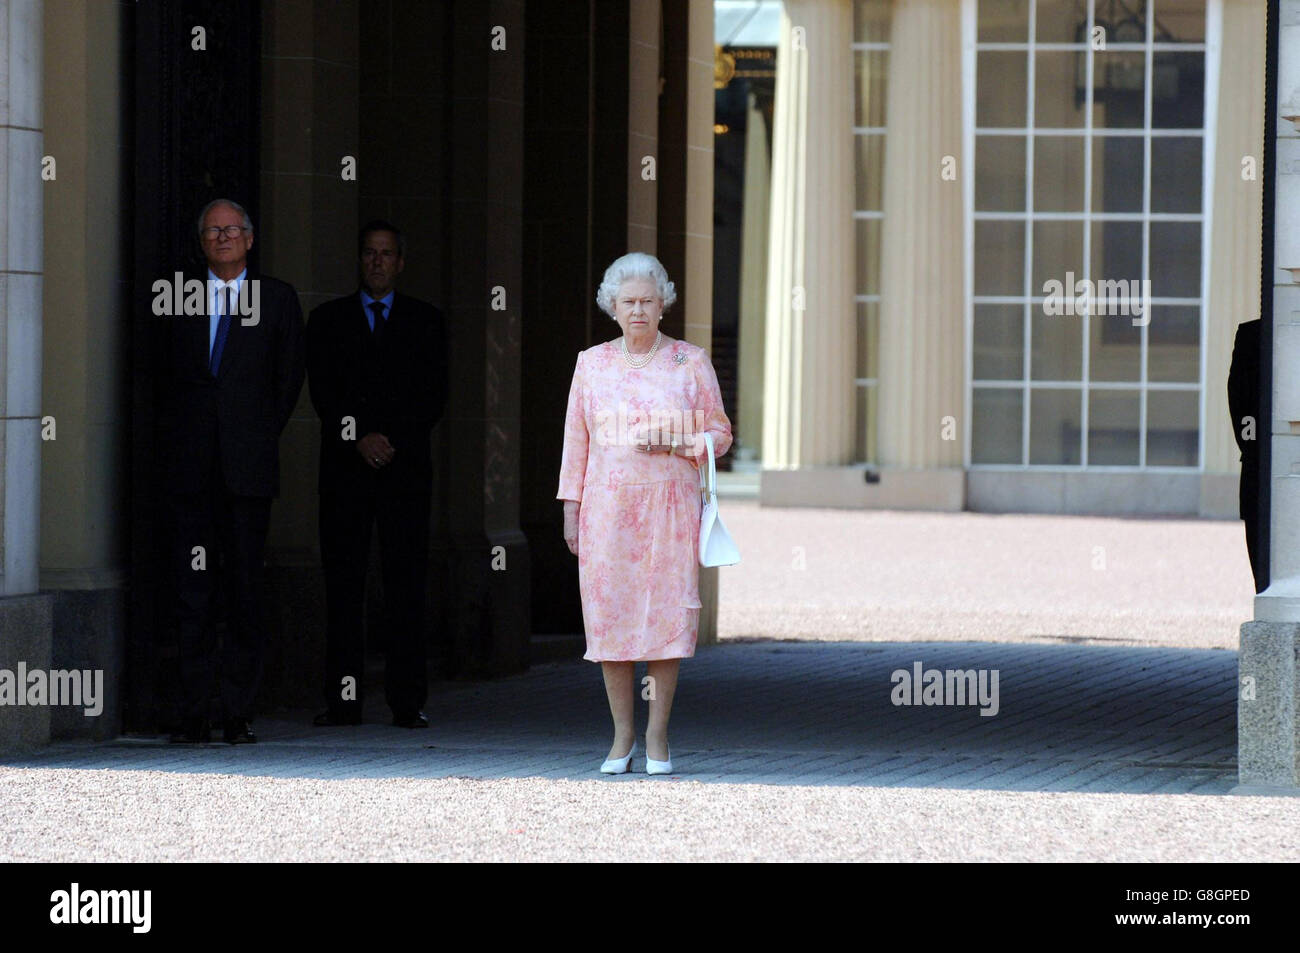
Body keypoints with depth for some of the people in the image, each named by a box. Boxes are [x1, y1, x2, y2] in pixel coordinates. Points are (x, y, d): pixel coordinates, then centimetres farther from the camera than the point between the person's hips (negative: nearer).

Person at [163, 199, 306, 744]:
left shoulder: (277, 298, 8)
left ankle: (238, 714, 3)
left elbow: (288, 376, 8)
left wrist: (261, 437, 3)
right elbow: (168, 375, 15)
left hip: (248, 464, -1)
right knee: (191, 591, -2)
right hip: (191, 466, 1)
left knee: (245, 588, -1)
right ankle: (195, 714, 0)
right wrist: (176, 440, 6)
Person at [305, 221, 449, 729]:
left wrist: (391, 440, -8)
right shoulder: (328, 320, 12)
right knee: (343, 586, -2)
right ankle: (343, 700, -2)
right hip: (345, 468, 0)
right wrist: (360, 440, -10)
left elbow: (434, 397, 5)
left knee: (406, 584, -4)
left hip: (405, 466, 0)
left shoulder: (426, 321, 12)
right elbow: (322, 392, 3)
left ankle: (408, 701, -3)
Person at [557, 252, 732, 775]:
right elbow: (576, 440, 9)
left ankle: (657, 735, 4)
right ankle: (622, 736, 8)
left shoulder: (691, 362, 3)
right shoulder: (592, 363, 7)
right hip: (608, 506, 1)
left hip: (670, 505, -1)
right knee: (610, 614, -1)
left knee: (666, 612, -5)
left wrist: (674, 443, -12)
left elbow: (719, 434, 7)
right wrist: (571, 510, 4)